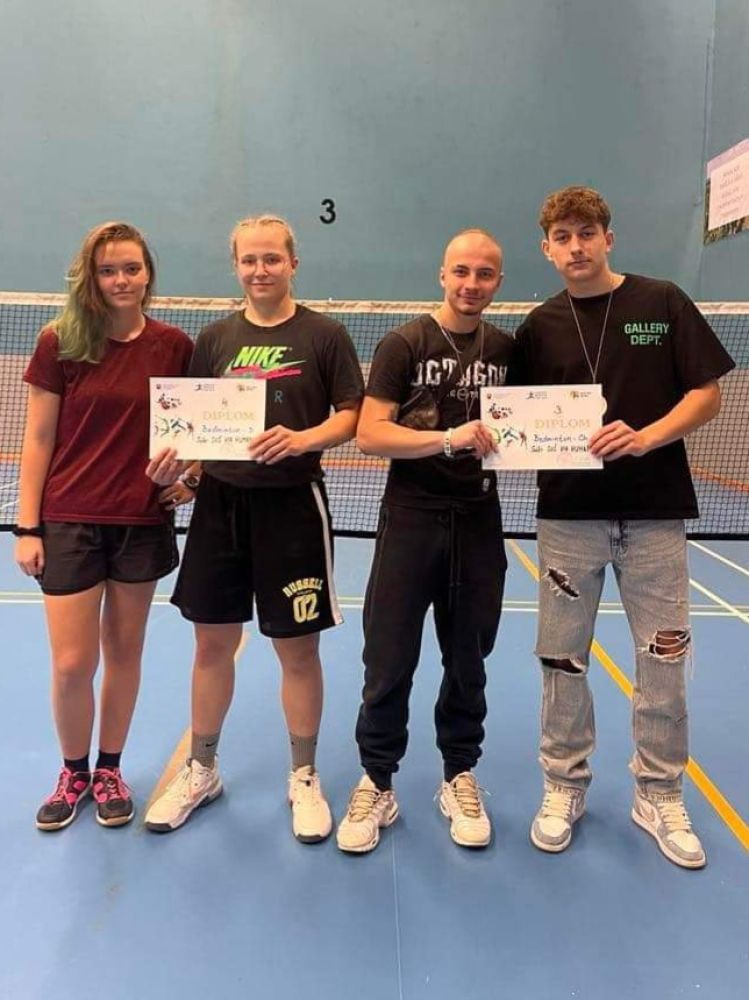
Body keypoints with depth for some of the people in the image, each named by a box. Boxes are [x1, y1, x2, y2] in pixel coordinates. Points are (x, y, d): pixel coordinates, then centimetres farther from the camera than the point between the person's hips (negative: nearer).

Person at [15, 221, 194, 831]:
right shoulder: (60, 344, -2)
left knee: (125, 651, 11)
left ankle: (109, 770, 32)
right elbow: (38, 441, -1)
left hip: (143, 523, 1)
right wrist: (27, 527, -4)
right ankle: (74, 772, 29)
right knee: (72, 664, 2)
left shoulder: (175, 347, 0)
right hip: (69, 522, -1)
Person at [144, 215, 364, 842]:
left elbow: (352, 414, -3)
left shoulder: (325, 336, 0)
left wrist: (302, 439, -20)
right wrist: (175, 460, -9)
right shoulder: (214, 340, 10)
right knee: (213, 643, 12)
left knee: (298, 649, 6)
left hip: (292, 505, -3)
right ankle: (201, 771, 32)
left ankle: (304, 778, 26)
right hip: (220, 502, 4)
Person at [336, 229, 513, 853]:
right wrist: (448, 438, -23)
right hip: (411, 516, -3)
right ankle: (377, 784, 21)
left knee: (468, 659, 13)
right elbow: (369, 434, -12)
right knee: (390, 661, 3)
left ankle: (460, 778, 31)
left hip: (478, 519, 3)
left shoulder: (508, 349, 9)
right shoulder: (405, 344, -3)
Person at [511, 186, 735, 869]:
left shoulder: (663, 303, 1)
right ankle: (565, 786, 25)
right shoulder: (539, 327, 7)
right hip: (569, 514, 2)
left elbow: (707, 393, -2)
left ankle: (659, 795, 26)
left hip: (655, 512, -1)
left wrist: (644, 438, -17)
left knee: (663, 661, 6)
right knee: (562, 659, 6)